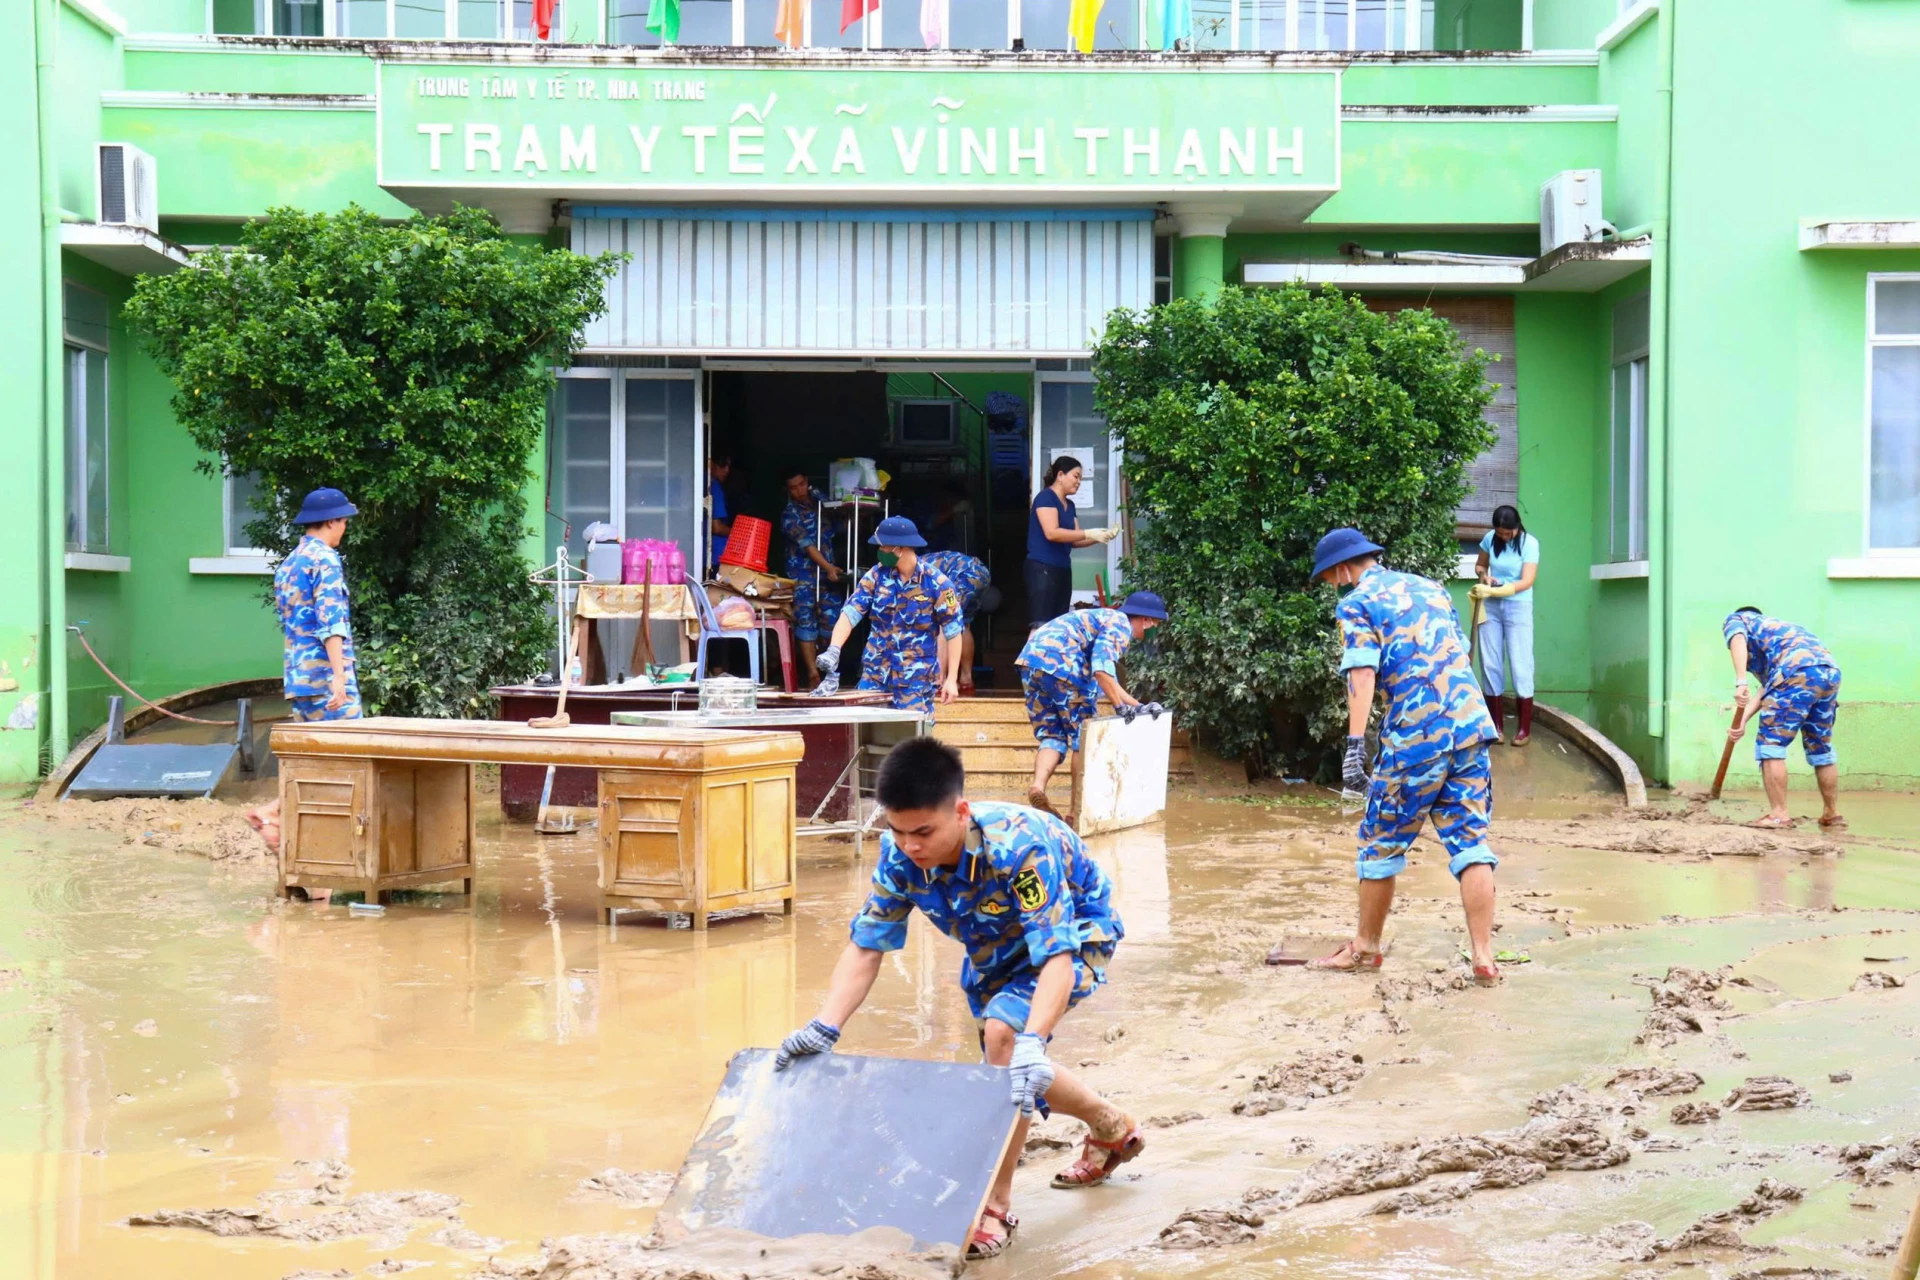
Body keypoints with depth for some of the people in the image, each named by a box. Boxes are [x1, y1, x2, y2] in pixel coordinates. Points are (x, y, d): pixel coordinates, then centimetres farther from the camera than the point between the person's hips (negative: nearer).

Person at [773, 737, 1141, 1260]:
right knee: (1008, 1066, 15)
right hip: (995, 947, 7)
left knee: (1004, 1029, -29)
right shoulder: (900, 854, -25)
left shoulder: (1021, 846, -42)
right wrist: (826, 1027, -32)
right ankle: (1112, 1129, 44)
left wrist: (1031, 1042, -60)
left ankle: (997, 1205, -17)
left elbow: (1056, 958, -46)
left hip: (1072, 933, -7)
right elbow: (866, 945, -19)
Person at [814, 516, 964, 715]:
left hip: (917, 677, -4)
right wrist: (833, 651, -22)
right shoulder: (876, 576, -1)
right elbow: (850, 613, -6)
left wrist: (951, 679, -9)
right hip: (875, 672, 4)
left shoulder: (936, 584, -10)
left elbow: (953, 632, -6)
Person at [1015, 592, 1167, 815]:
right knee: (1084, 739, 6)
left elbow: (1105, 679, 38)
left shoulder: (1107, 618, 31)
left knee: (1052, 736, 13)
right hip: (1060, 663, -8)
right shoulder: (1121, 624, 1)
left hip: (1030, 658, 8)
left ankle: (1038, 786, -11)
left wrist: (1137, 704, 37)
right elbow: (1102, 670, -14)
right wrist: (1120, 707, -8)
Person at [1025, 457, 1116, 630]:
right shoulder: (1045, 497, -9)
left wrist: (1099, 537, -2)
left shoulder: (1069, 505, 16)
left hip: (1063, 570, 9)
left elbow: (1073, 540, 14)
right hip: (1042, 568, -9)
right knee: (1041, 626, -16)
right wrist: (1089, 533, -20)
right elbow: (1052, 533, -20)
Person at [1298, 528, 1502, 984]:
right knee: (1470, 840, 5)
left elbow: (1362, 674, -13)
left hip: (1416, 734, -6)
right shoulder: (1431, 588, 21)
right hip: (1471, 722, 6)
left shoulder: (1357, 603, 1)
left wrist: (1355, 745, -19)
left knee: (1383, 841, 10)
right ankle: (1483, 957, -2)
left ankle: (1365, 946, 22)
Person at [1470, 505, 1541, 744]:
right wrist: (1484, 577, -8)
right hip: (1491, 608, 4)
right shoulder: (1490, 538, -1)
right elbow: (1479, 565, 15)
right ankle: (1497, 726, 11)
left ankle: (1525, 729, 0)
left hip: (1518, 608, -4)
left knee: (1520, 666, -5)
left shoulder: (1529, 543, -12)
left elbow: (1526, 582, -19)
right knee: (1491, 665, 3)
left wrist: (1493, 590, -27)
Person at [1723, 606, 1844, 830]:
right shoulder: (1772, 626, 40)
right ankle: (1832, 814, 28)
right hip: (1830, 671, 8)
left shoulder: (1735, 619, 22)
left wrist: (1740, 683, -15)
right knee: (1821, 749, 21)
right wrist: (1744, 718, 17)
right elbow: (1768, 685, 27)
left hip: (1798, 671, -8)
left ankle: (1779, 815, -6)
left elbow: (1737, 640, -4)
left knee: (1770, 744, -2)